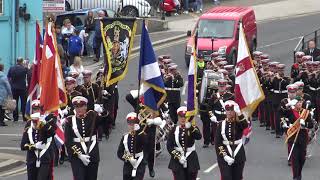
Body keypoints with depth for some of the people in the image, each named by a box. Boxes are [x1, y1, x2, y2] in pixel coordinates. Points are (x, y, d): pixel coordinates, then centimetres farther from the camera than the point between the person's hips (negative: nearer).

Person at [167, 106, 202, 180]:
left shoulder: (193, 128, -1)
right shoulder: (174, 130, 1)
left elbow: (199, 137, -23)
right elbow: (169, 146, -3)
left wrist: (190, 127, -39)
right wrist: (178, 157, -14)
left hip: (191, 160, 0)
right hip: (177, 160, 0)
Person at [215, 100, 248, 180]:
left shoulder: (239, 123, -2)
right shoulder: (221, 125, -2)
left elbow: (245, 125, -28)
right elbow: (218, 143, -4)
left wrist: (239, 113, -38)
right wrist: (225, 156, -14)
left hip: (238, 155, 1)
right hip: (224, 157, -1)